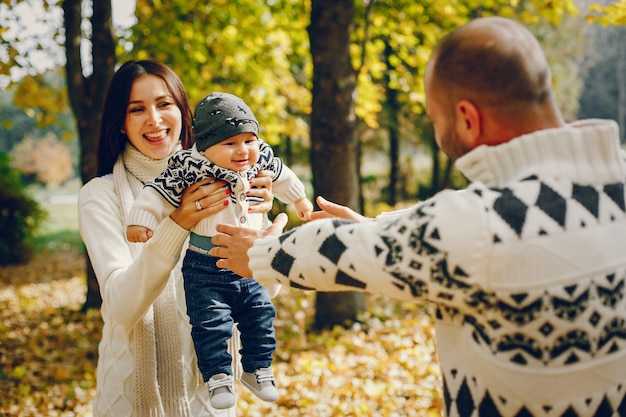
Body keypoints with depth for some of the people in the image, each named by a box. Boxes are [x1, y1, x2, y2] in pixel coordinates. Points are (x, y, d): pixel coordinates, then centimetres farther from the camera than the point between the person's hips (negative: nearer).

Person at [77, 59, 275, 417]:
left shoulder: (211, 182, -2)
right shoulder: (100, 196, -9)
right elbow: (122, 307, -21)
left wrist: (259, 217, -26)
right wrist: (177, 225, -32)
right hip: (136, 386, -2)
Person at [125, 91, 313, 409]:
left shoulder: (260, 160, -2)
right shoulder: (193, 168, -19)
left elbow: (280, 176, 19)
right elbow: (160, 191, -15)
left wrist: (299, 198, 32)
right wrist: (141, 220, -21)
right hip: (206, 270, -5)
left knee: (260, 317, 12)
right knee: (211, 323, -9)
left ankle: (257, 369, 28)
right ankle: (218, 377, 6)